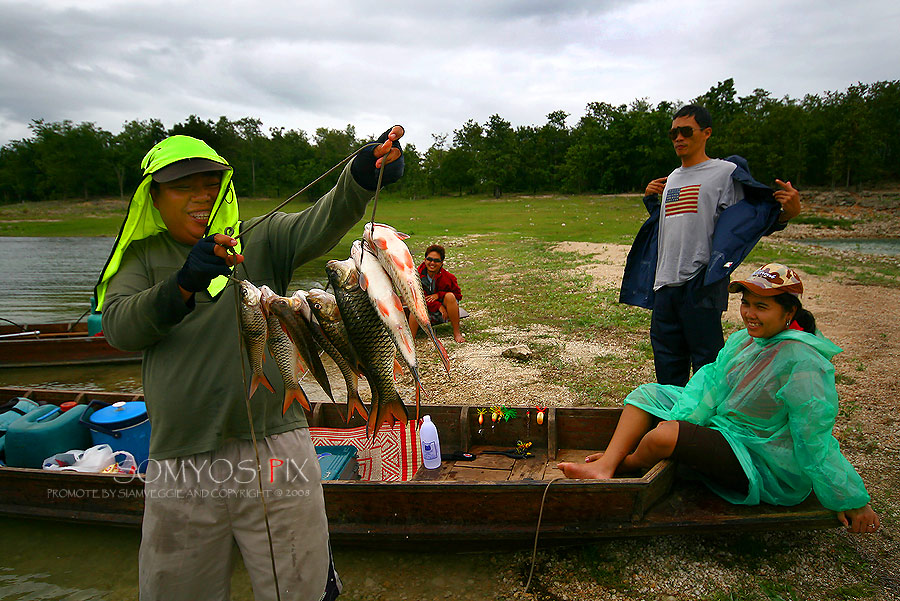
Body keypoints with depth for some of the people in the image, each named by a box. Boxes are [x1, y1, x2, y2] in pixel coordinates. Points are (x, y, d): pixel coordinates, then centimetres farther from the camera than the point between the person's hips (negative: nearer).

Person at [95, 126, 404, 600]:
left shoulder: (260, 240, 3)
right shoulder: (142, 257, 8)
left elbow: (322, 224, -16)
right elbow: (118, 327, -9)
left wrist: (361, 178, -36)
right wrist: (183, 284, -27)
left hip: (274, 451, -1)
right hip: (179, 466, 2)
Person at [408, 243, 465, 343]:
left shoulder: (448, 277, -13)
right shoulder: (418, 275, -10)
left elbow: (458, 295, -4)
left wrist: (438, 295, -20)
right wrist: (438, 306, -26)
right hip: (427, 310, 1)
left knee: (449, 296, -29)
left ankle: (457, 332, -18)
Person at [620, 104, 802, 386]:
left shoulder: (726, 172, -1)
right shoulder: (671, 179, 20)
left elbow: (747, 222, -6)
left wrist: (785, 214, -22)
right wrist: (651, 200, 20)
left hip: (702, 284, -7)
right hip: (665, 282, 7)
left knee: (707, 362, -4)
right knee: (666, 357, 15)